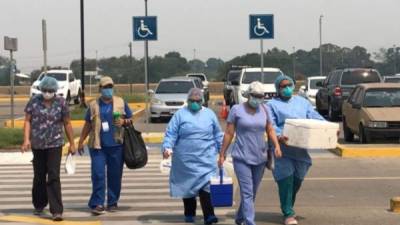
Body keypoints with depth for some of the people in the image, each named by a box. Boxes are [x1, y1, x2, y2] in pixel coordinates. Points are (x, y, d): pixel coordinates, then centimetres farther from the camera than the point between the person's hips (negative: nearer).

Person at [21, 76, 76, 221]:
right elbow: (27, 121, 1)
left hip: (55, 144, -2)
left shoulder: (61, 103, -4)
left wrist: (72, 144, 5)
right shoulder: (34, 101, 0)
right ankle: (39, 205, 34)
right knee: (39, 176, 15)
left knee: (53, 177, -11)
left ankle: (56, 210, -12)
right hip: (37, 145, 3)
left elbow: (67, 124, 2)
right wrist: (26, 139, -12)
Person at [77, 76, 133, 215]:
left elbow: (130, 119, 13)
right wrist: (81, 141, 11)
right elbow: (88, 124, 14)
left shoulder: (121, 102, 7)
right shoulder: (94, 105, 8)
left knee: (115, 175, 5)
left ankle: (113, 202, 17)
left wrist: (124, 122, -9)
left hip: (116, 145, 1)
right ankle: (98, 204, -4)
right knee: (98, 175, -7)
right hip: (98, 146, 0)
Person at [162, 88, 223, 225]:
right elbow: (171, 134, -4)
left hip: (206, 159, 0)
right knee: (187, 187, 10)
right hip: (186, 159, 0)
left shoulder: (209, 114, 8)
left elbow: (217, 134, 14)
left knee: (205, 185, -12)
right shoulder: (180, 114, 1)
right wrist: (167, 147, -19)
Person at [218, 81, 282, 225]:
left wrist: (277, 145, -7)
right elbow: (229, 133, -2)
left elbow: (270, 130, 10)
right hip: (242, 158, -5)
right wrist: (222, 154, -1)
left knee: (252, 193, 14)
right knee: (247, 193, -11)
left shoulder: (264, 110, 6)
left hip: (260, 158, 5)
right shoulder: (237, 110, -5)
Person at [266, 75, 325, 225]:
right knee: (286, 179, -9)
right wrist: (279, 136, -30)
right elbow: (271, 125, -9)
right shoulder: (272, 105, 4)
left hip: (301, 149, 5)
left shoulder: (302, 102, 19)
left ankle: (288, 206, 31)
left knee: (297, 179, 11)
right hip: (283, 148, -5)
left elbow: (316, 118, 13)